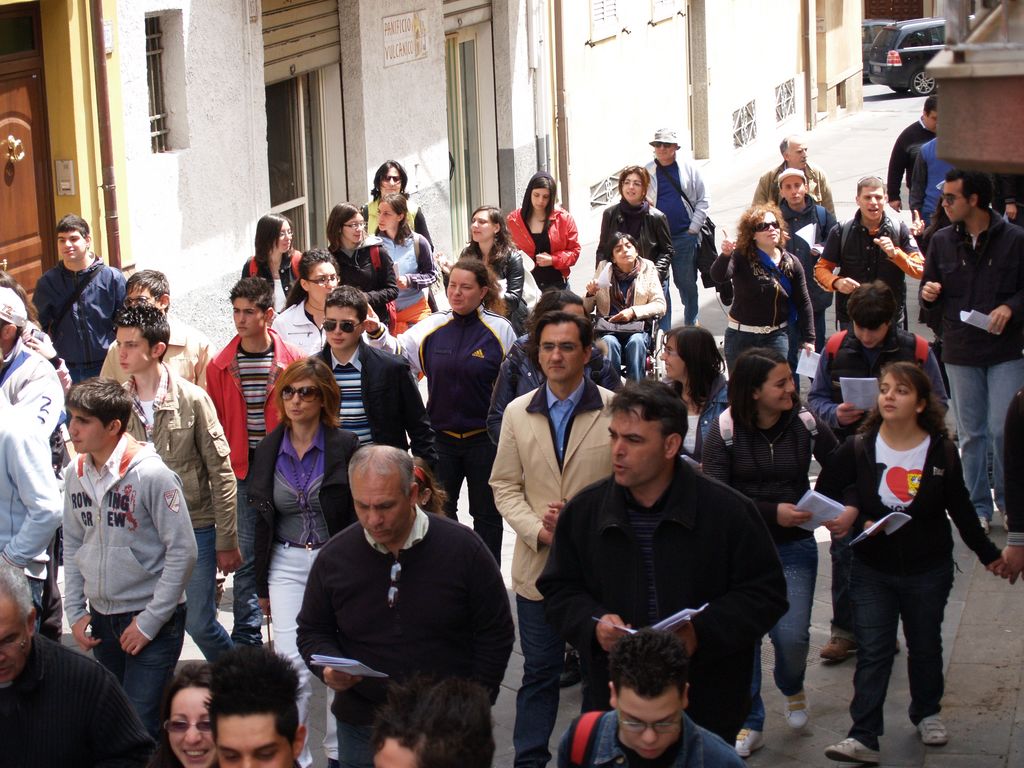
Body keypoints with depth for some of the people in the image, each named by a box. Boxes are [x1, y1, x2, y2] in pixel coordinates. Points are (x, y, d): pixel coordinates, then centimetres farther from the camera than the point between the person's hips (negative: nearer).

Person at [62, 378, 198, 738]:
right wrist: (75, 611, 6)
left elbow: (182, 551, -15)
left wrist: (150, 621, -14)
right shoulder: (76, 475, 3)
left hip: (152, 621, -6)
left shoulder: (152, 474, -16)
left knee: (141, 727, -10)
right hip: (101, 618, 6)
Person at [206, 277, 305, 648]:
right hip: (241, 472, 1)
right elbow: (216, 423, 6)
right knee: (245, 555, 2)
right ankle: (247, 638, 9)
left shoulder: (292, 360, -2)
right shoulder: (221, 365, 3)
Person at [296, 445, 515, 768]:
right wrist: (329, 668, -11)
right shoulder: (334, 557, -2)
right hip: (362, 727, 2)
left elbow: (496, 635, 0)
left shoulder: (464, 548, -7)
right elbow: (312, 632, 10)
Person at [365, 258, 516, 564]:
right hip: (441, 437, 3)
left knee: (487, 513, 9)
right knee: (439, 511, 12)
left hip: (485, 438, -3)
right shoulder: (433, 326, 2)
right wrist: (376, 333, -20)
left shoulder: (500, 330, -7)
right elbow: (399, 352, -1)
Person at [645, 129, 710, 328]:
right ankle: (663, 331, 4)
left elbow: (702, 201, 5)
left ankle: (691, 324, 29)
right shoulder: (647, 172, 2)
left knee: (687, 283, 11)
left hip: (685, 237, 0)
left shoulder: (688, 168, 2)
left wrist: (693, 229, -2)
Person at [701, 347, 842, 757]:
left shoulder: (805, 424, -6)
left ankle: (792, 688, 29)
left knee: (792, 636, -6)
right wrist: (773, 513, -23)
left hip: (794, 545, 1)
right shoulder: (725, 430, -12)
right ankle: (749, 724, 19)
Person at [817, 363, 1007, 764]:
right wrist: (850, 518, -20)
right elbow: (824, 494, -2)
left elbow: (961, 510, 4)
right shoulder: (858, 449, -7)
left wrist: (988, 554, 9)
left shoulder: (942, 452, -6)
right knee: (872, 652, -4)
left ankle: (927, 713, 38)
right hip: (872, 570, -1)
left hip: (928, 571, 1)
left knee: (925, 647, 17)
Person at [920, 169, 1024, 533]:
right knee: (971, 433, 9)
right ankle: (978, 506, 18)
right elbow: (930, 294, 14)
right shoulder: (942, 241, 6)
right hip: (960, 353, 4)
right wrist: (928, 293, -9)